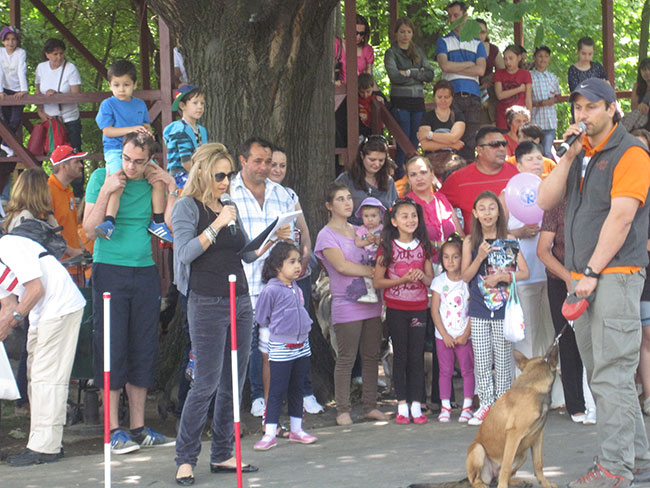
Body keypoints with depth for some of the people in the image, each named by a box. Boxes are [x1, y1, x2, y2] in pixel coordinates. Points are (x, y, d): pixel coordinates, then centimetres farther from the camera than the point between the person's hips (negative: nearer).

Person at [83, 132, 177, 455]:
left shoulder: (154, 182, 7)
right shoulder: (102, 178, -2)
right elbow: (89, 231, -8)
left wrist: (172, 188, -3)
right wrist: (106, 192, -16)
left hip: (145, 272, 4)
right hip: (110, 271, -4)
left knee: (144, 350, 6)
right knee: (112, 349, -4)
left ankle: (138, 428, 13)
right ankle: (114, 431, 1)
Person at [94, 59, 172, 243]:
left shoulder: (140, 104, 16)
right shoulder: (108, 105, 1)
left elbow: (146, 125, 22)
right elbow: (107, 130, -7)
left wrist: (147, 132, -3)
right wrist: (131, 129, -17)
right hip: (115, 151, -5)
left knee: (159, 180, -8)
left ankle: (158, 222, 0)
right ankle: (109, 222, -30)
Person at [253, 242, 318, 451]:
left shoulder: (296, 288, 8)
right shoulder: (271, 290, -14)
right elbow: (261, 317, -6)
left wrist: (303, 325, 13)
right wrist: (279, 327, 2)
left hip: (302, 345, 7)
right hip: (281, 347, -7)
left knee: (297, 389, 14)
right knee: (277, 391, -4)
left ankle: (296, 430, 22)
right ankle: (270, 434, 0)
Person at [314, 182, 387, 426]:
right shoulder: (327, 235, -4)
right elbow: (342, 265, -15)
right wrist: (372, 271, -13)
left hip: (371, 303, 6)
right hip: (346, 306, -6)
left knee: (372, 356, 7)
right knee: (346, 359, -3)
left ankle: (370, 405, 14)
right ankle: (342, 410, 3)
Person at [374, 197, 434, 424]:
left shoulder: (423, 247, 6)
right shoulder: (387, 247, -3)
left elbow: (431, 280, 10)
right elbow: (378, 281, -5)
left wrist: (422, 276, -13)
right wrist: (403, 279, -17)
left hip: (419, 307, 2)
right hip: (396, 308, -2)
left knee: (417, 356, 3)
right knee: (400, 356, 3)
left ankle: (416, 405, 8)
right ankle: (402, 406, 9)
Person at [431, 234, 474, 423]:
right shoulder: (439, 281, 2)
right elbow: (435, 311, 1)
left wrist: (466, 334, -9)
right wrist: (445, 335, -6)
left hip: (464, 335, -1)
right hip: (444, 335, 1)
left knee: (467, 370, 0)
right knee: (445, 371, 3)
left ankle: (467, 407, 7)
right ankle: (445, 407, 9)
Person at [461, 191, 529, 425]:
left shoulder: (508, 239, 1)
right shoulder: (470, 242, 4)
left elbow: (524, 272, 1)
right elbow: (465, 276, 1)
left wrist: (502, 277, -13)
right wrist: (480, 258, -12)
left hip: (503, 308, -1)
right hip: (479, 311, 1)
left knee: (503, 360, 1)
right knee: (481, 361, 2)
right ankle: (486, 404, 11)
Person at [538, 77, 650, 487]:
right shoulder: (580, 153, 18)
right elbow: (545, 201, 10)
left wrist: (593, 272, -17)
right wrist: (568, 156, 0)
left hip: (616, 275, -8)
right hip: (583, 279, 8)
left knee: (612, 376, -11)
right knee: (603, 376, 9)